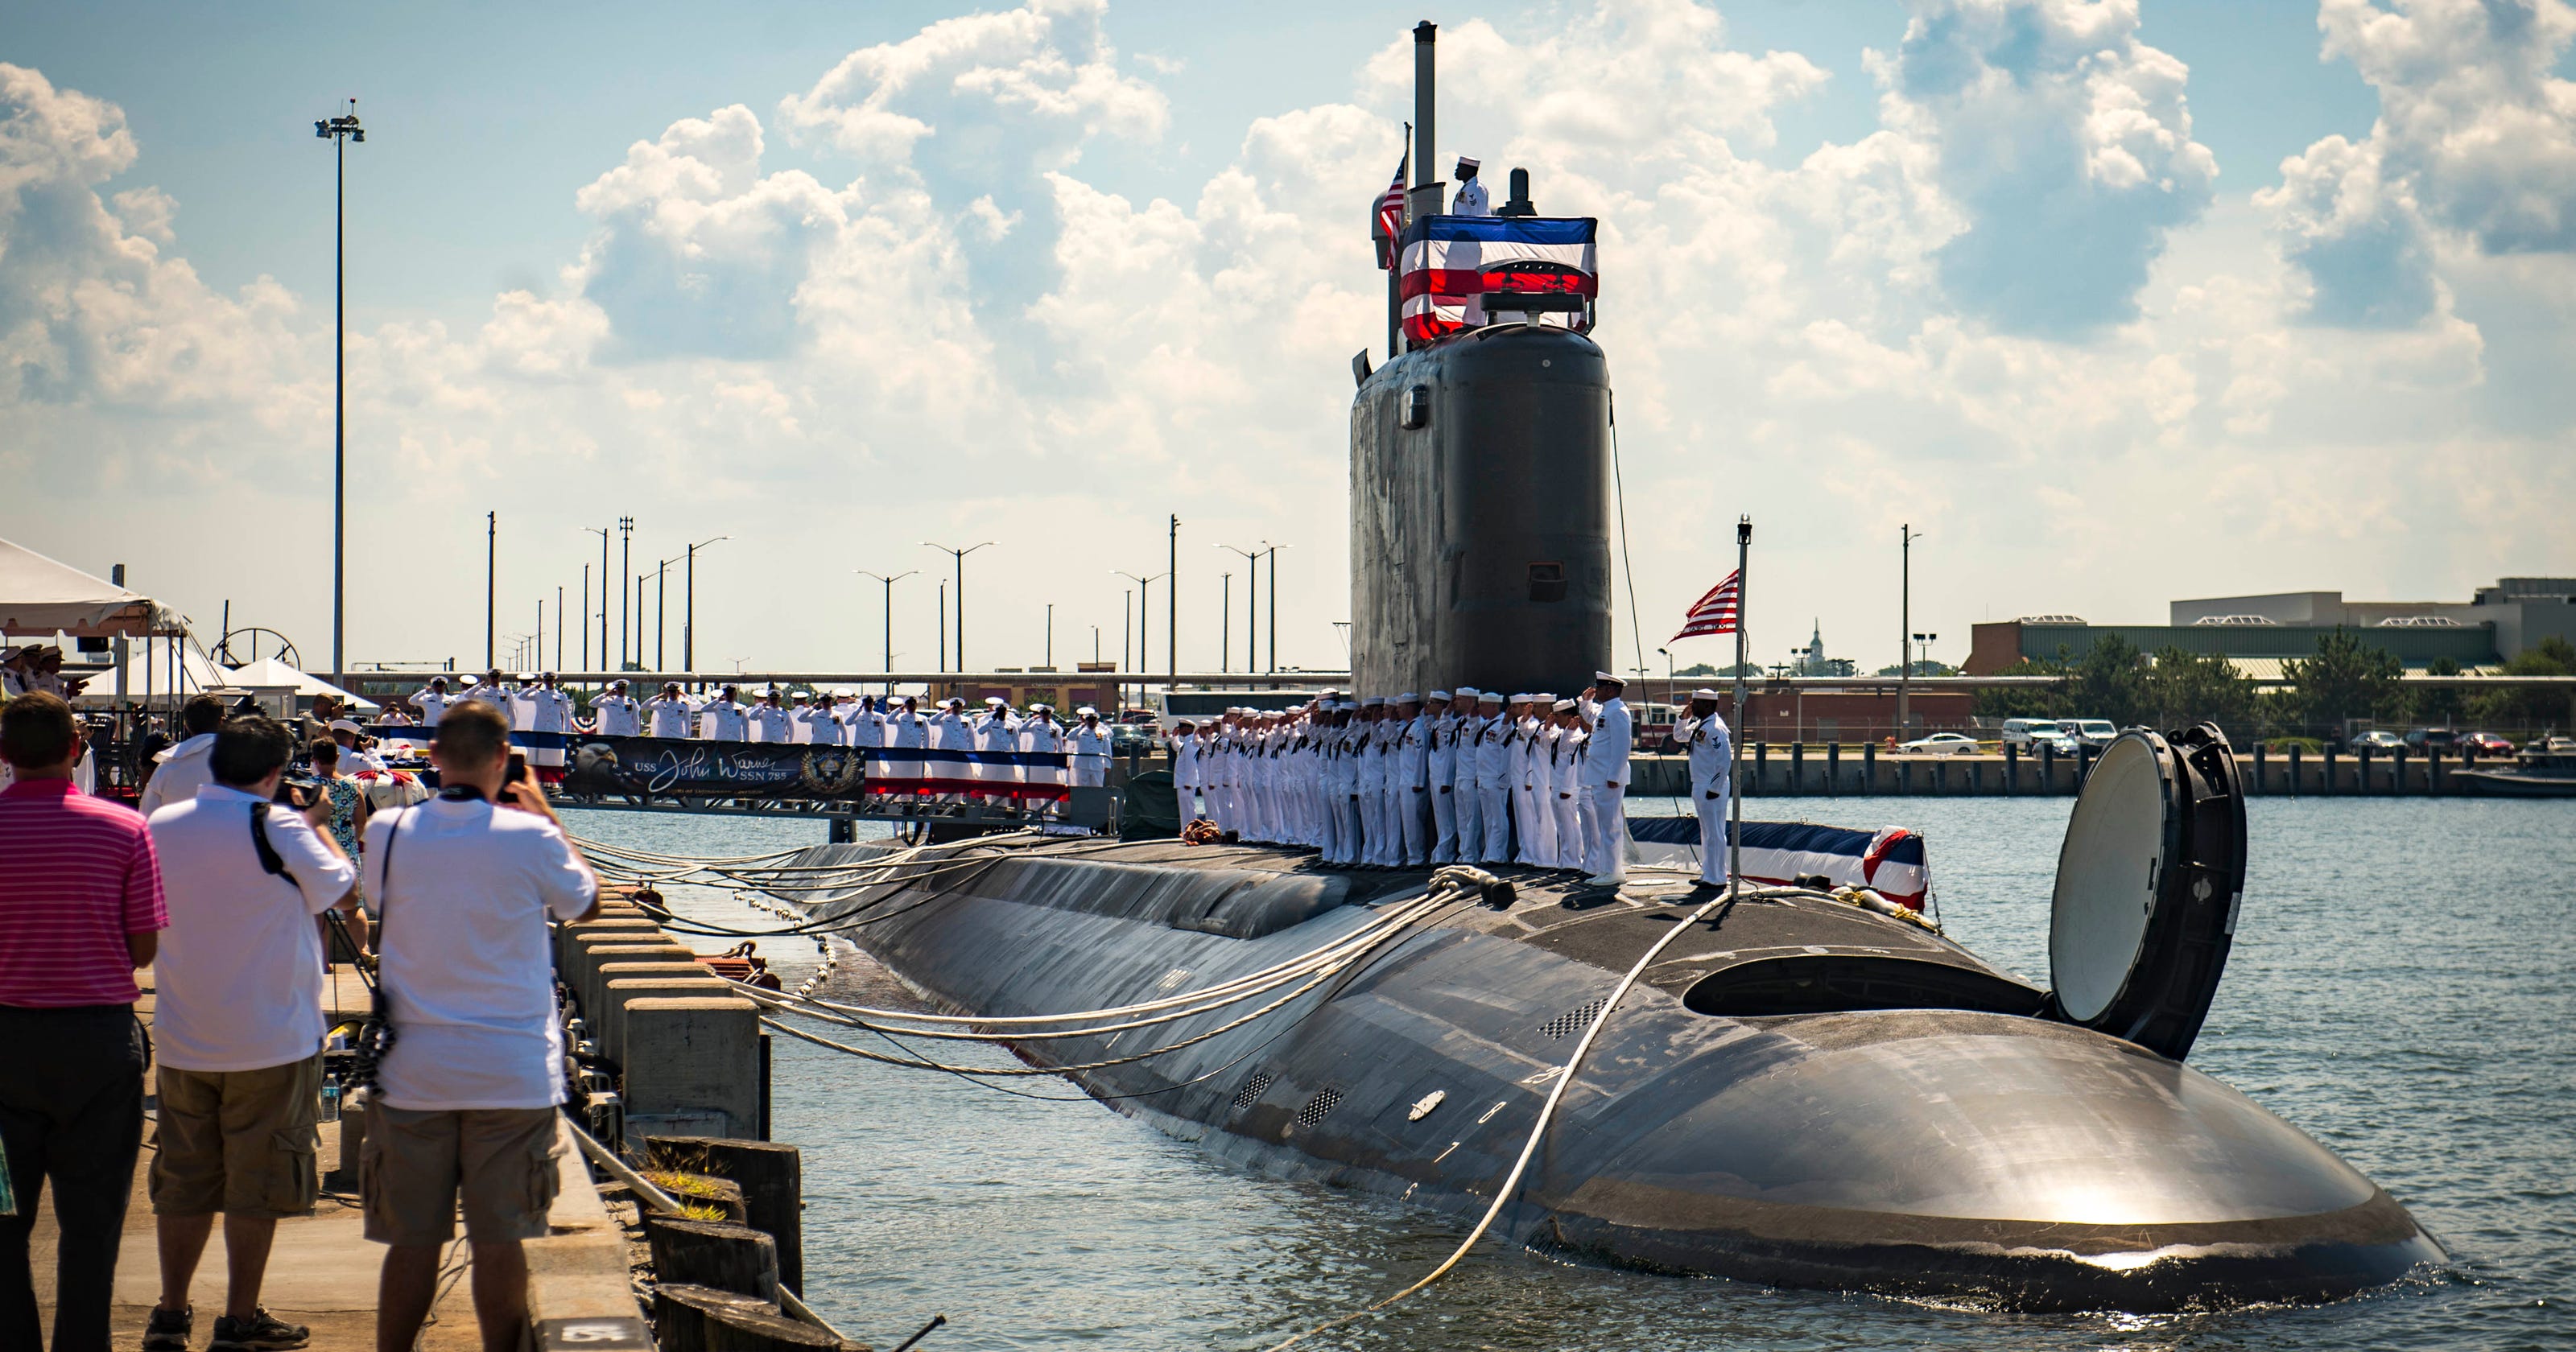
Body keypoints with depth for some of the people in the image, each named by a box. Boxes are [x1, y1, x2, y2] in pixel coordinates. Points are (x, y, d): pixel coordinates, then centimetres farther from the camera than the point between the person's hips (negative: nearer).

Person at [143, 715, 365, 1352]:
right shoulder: (278, 827, -16)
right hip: (270, 1039, -5)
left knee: (183, 1179, 13)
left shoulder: (163, 826, 1)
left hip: (182, 1038, 5)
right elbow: (341, 890, -7)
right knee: (256, 1183, 5)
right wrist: (321, 822, 8)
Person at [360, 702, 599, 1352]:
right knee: (499, 1240, 4)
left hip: (414, 1072, 2)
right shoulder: (530, 838, -10)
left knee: (412, 1242, 7)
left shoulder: (388, 833, -4)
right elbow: (588, 902, 9)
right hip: (512, 1072, -2)